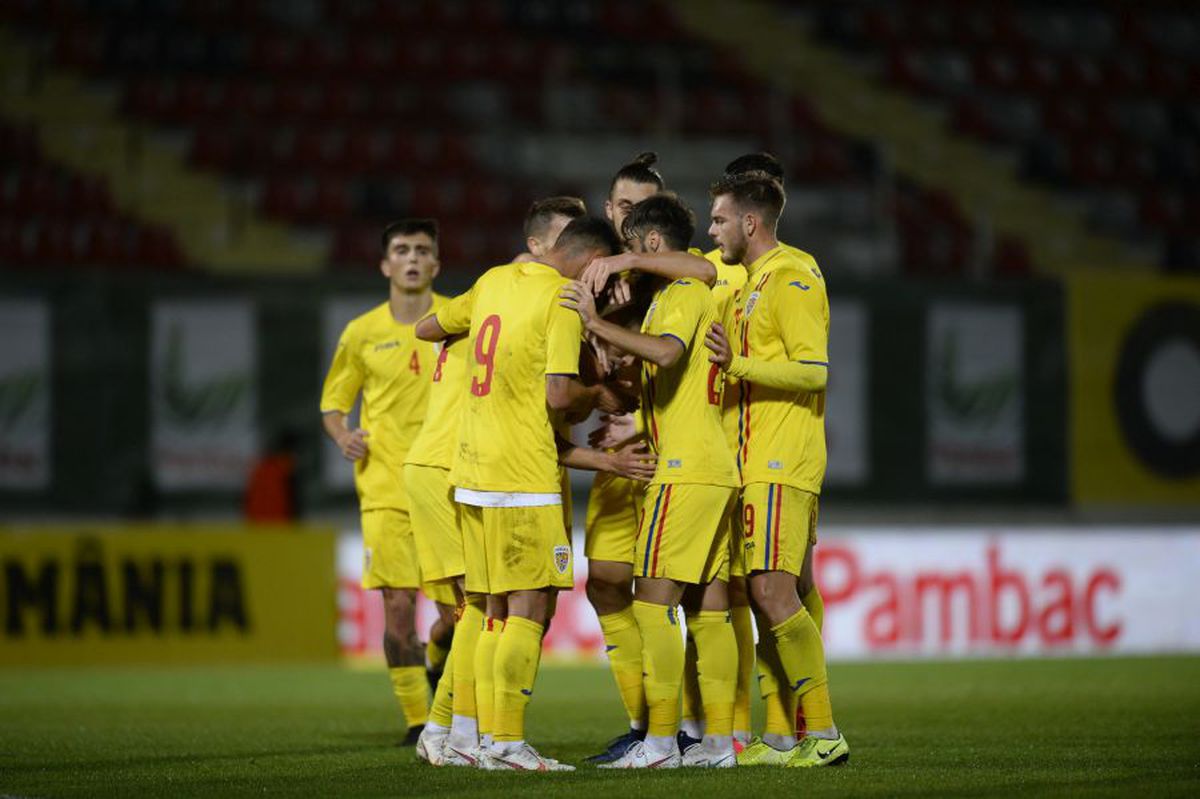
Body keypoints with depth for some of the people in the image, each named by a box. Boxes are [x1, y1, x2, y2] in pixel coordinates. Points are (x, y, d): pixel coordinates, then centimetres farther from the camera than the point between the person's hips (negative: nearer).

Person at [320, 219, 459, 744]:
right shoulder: (362, 334, 6)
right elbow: (332, 403, 15)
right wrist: (343, 436, -6)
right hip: (385, 488, 0)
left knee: (456, 611, -3)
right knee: (398, 607, -10)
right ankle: (417, 721, 2)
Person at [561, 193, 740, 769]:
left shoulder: (681, 295, -8)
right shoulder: (694, 294, 22)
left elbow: (665, 353, -30)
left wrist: (596, 324, -27)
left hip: (687, 472, -10)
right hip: (716, 468, 10)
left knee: (653, 601, -10)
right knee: (707, 607, 7)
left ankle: (660, 741, -13)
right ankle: (719, 741, 6)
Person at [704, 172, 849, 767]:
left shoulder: (792, 279, -11)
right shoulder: (753, 282, 19)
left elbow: (813, 371, -19)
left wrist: (737, 363, -25)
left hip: (783, 465, -10)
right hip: (757, 465, 10)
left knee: (774, 593, -15)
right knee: (766, 597, 7)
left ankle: (824, 732, -11)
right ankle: (780, 738, 9)